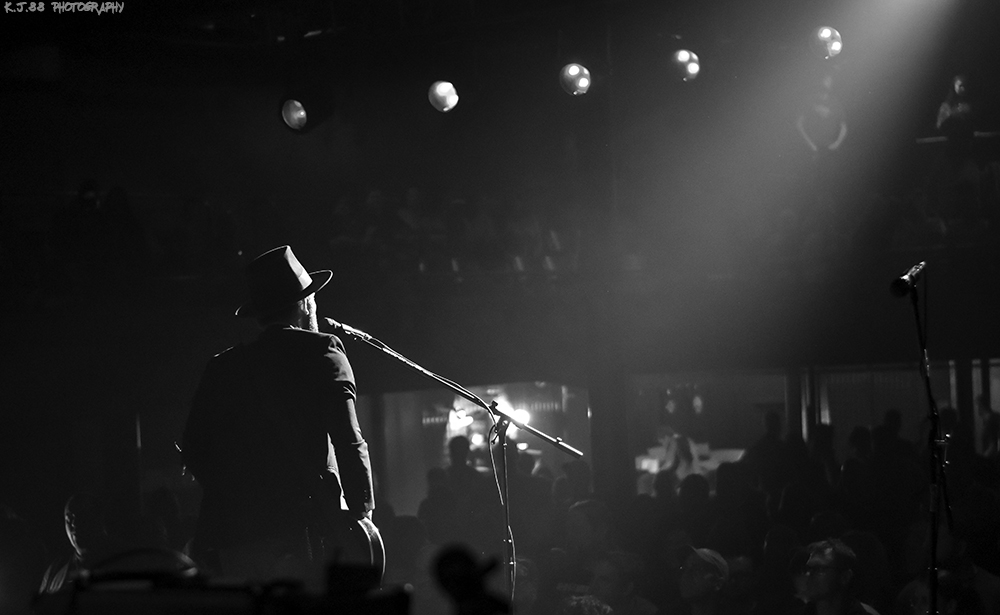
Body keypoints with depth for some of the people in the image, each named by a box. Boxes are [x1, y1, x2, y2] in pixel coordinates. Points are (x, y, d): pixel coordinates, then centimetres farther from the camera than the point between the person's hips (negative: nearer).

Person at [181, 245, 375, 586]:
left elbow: (194, 453, 10)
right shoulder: (322, 352, 2)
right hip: (305, 531, -4)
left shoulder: (222, 368, 15)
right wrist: (362, 515, -6)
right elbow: (349, 442, -8)